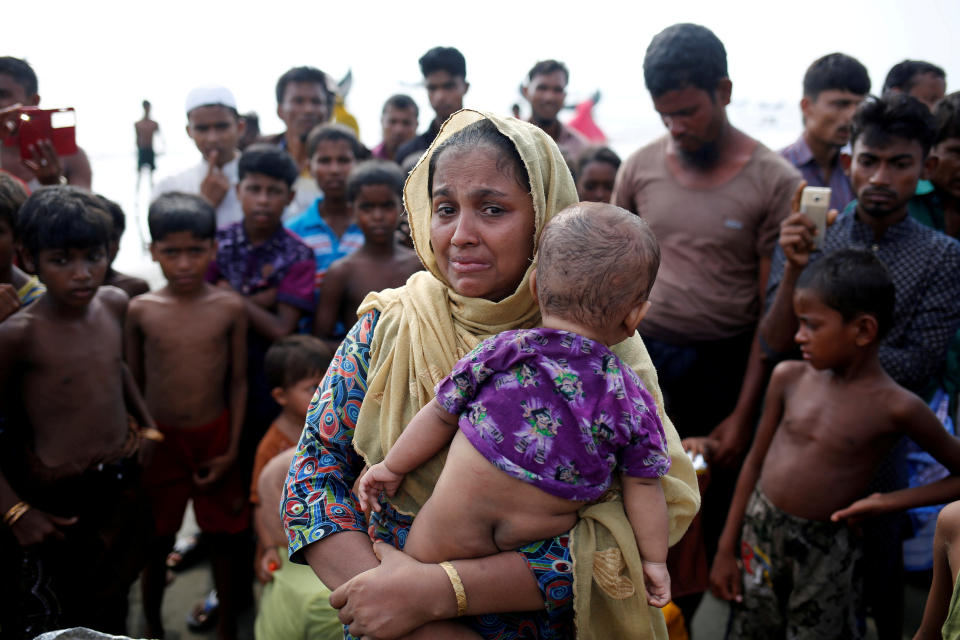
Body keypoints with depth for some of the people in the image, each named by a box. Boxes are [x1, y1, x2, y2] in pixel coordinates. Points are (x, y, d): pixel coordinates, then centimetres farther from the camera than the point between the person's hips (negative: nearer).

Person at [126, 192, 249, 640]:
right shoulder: (141, 310, -7)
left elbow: (238, 381, -2)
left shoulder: (230, 308, -7)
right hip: (160, 439, 0)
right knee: (156, 540, 12)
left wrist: (231, 449, -4)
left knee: (225, 536, 10)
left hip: (214, 437, 0)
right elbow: (133, 382, 2)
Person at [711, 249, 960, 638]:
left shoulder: (895, 408, -14)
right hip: (757, 533, 4)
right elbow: (756, 461, 4)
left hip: (826, 550, -3)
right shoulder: (789, 377, -4)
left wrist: (889, 502, -12)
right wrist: (727, 548, 6)